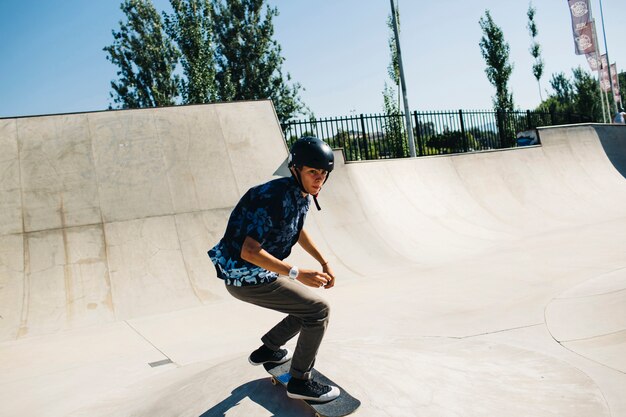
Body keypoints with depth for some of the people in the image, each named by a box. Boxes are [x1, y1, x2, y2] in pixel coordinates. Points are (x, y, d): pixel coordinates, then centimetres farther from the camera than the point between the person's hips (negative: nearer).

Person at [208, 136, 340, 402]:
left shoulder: (302, 195, 3)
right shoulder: (277, 198, -27)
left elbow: (297, 231, 23)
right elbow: (249, 251, -31)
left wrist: (324, 263, 19)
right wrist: (298, 274, -33)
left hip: (252, 273, 9)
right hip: (245, 278, -9)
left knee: (307, 306, 21)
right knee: (319, 310, -9)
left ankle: (267, 350, 35)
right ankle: (300, 381, 4)